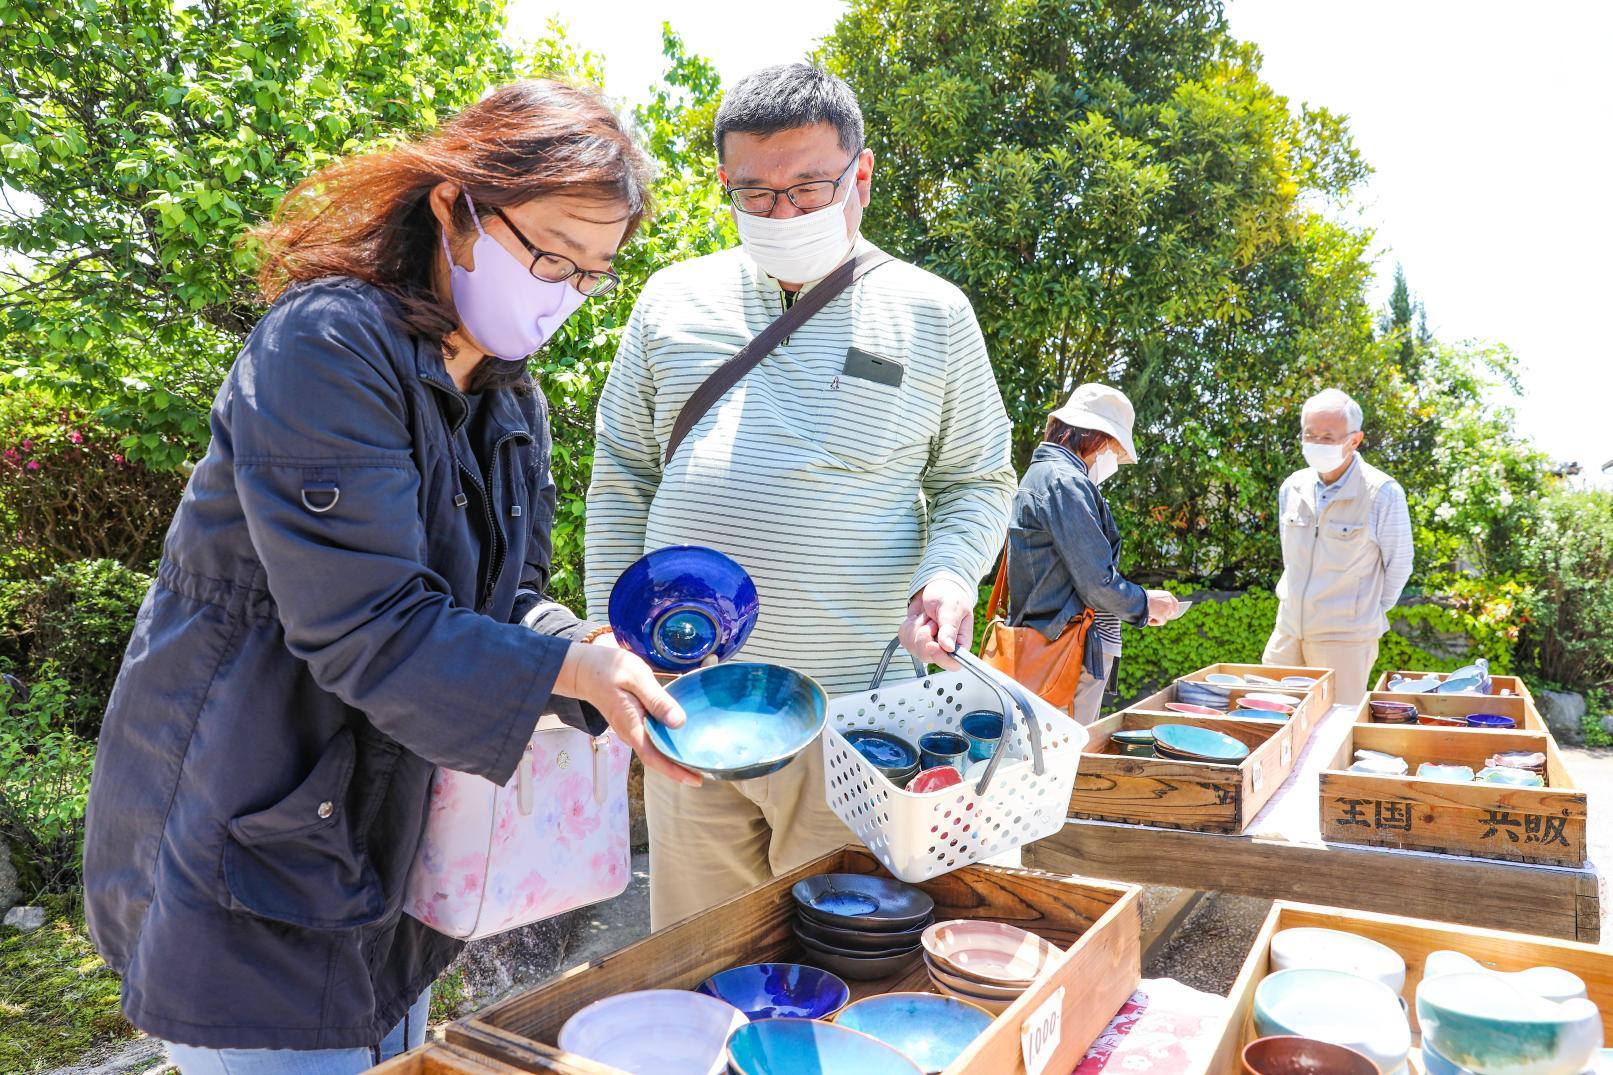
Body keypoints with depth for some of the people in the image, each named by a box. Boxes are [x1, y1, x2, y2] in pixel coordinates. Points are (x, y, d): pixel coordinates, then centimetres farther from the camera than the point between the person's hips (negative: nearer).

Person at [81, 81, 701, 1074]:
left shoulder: (511, 400, 5)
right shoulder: (328, 345, -21)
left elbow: (506, 599, 3)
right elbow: (360, 625, -27)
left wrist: (609, 664, -15)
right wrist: (570, 669, -30)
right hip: (248, 836, -8)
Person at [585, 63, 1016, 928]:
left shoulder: (931, 313, 1)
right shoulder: (673, 299, 7)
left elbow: (978, 479, 8)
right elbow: (622, 477, 12)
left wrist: (948, 573, -12)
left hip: (852, 705, -2)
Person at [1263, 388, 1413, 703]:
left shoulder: (1383, 493, -13)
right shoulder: (1292, 487, 3)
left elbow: (1398, 566, -2)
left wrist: (1367, 613, 7)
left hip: (1346, 639, -5)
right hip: (1288, 630, 5)